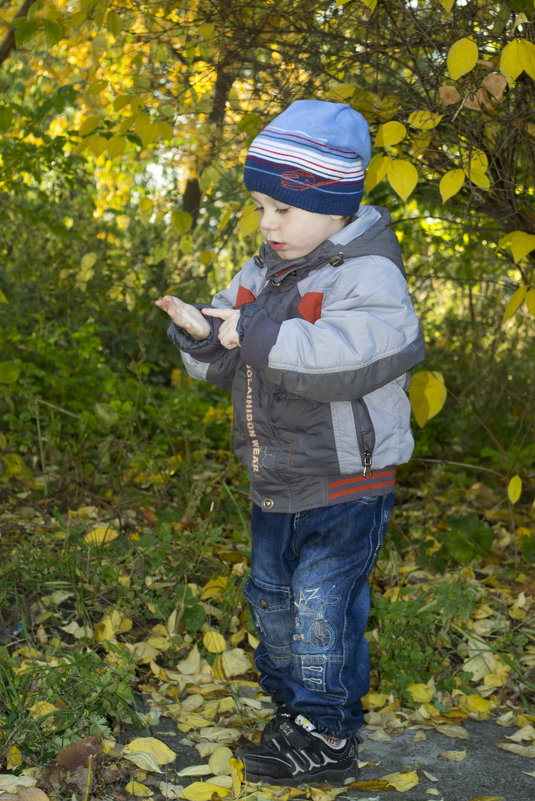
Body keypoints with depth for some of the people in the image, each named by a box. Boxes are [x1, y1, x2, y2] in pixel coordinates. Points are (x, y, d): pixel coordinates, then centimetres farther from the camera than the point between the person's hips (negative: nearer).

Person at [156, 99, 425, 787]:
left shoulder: (368, 276, -18)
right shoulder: (262, 275, 7)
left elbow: (349, 358, -35)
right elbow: (225, 366, 9)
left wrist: (256, 333, -32)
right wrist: (201, 332, -14)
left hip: (346, 485, -8)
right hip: (275, 480, 8)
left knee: (323, 607, -2)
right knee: (271, 594, 19)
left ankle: (326, 737, 13)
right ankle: (290, 700, 38)